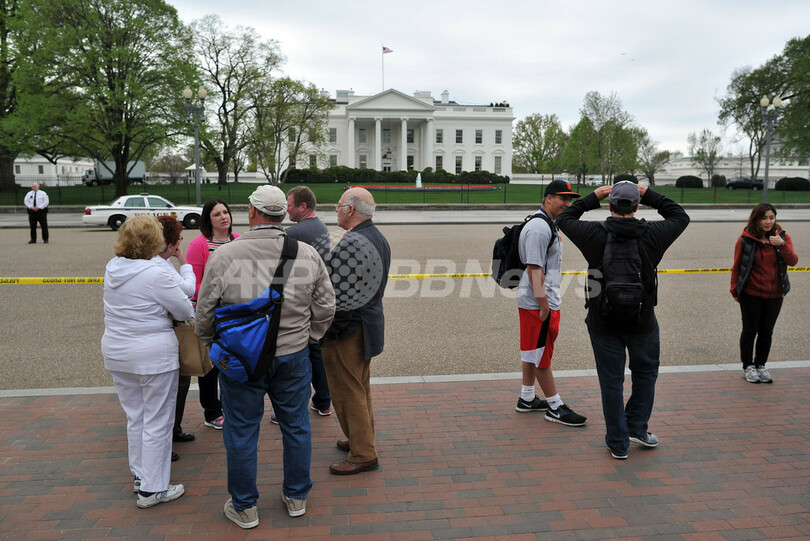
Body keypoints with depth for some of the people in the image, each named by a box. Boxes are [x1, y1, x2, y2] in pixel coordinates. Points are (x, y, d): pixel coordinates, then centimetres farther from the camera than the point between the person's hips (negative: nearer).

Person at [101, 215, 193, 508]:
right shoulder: (154, 275, -21)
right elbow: (185, 311, -13)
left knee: (135, 417, 20)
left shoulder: (113, 268, 2)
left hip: (116, 354, 8)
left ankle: (140, 475, 33)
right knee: (157, 422, 4)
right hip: (154, 356, -8)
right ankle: (152, 489, 12)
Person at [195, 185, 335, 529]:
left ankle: (244, 507, 28)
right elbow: (325, 307, 2)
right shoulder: (307, 254, -6)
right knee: (296, 426, 16)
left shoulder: (224, 255, -13)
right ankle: (296, 497, 32)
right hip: (293, 356, 2)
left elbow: (205, 311, -4)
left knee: (241, 431, 13)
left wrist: (212, 345, 14)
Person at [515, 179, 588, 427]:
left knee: (534, 351, 17)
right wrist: (543, 302, -25)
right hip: (538, 303, -11)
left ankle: (527, 398, 28)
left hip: (547, 301, 11)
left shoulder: (548, 225, 17)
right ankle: (555, 407, 7)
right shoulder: (538, 228, -17)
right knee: (541, 354, -1)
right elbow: (534, 268, -23)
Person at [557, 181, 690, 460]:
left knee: (611, 382, 9)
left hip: (603, 322, 0)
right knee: (646, 372, 25)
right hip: (642, 321, 1)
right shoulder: (652, 234, -8)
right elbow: (680, 216, 13)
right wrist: (649, 195, 13)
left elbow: (564, 219, 7)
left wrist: (593, 197, 11)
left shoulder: (595, 234, -11)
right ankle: (637, 427, 29)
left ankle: (618, 444, 19)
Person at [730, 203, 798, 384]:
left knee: (766, 332, 10)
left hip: (774, 295, 3)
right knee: (750, 330, 5)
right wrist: (735, 290, 0)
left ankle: (760, 365, 25)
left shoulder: (782, 237, 0)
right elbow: (736, 267, -1)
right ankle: (748, 367, 20)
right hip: (751, 294, -2)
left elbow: (793, 261, -11)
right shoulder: (745, 240, -8)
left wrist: (782, 245, -25)